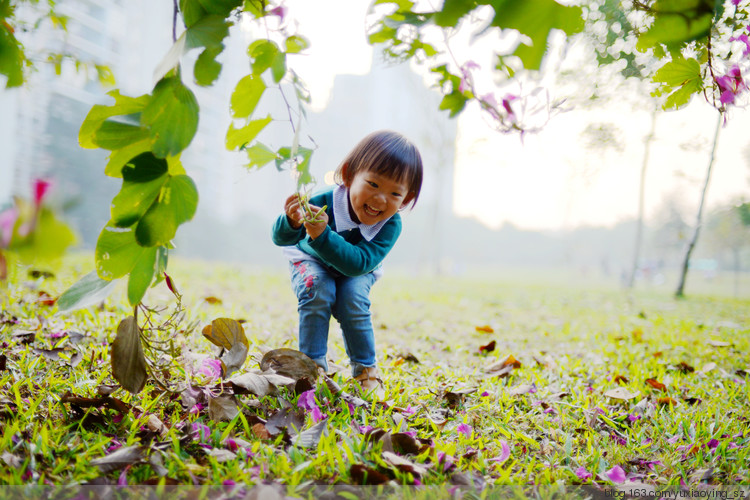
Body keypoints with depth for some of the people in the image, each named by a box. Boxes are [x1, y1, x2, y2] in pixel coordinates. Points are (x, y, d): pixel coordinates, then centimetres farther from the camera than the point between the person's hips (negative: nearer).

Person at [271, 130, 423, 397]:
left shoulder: (391, 225, -32)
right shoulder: (325, 202, -36)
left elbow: (358, 263, -44)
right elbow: (281, 239, -32)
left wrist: (323, 235, -57)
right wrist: (292, 222, -56)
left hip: (357, 269, 1)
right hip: (311, 260, -1)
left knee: (353, 299, -25)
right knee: (317, 290, -29)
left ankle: (366, 370, -6)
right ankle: (313, 365, -16)